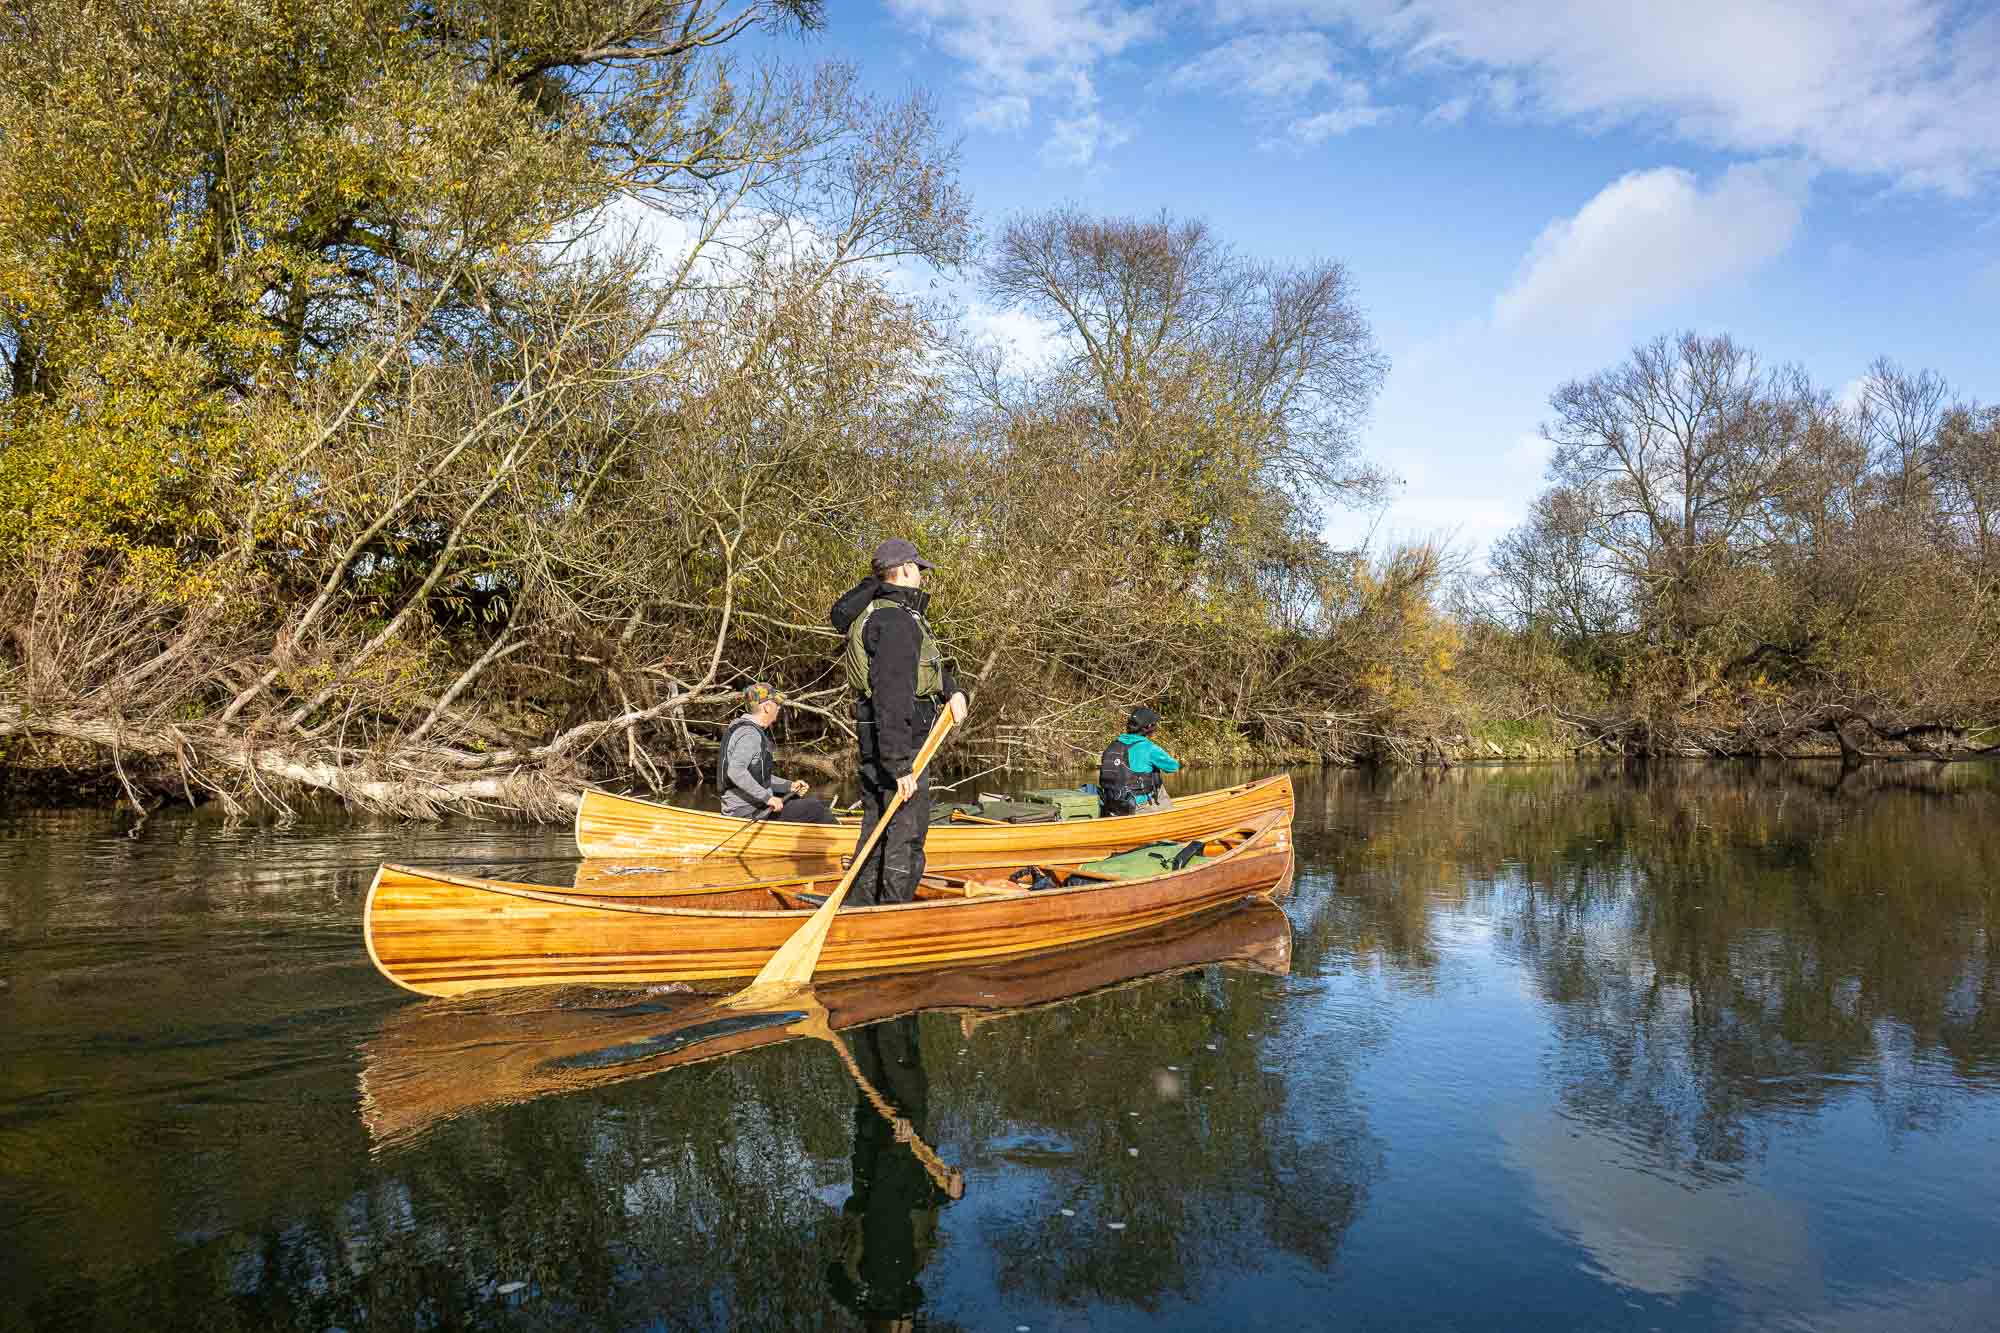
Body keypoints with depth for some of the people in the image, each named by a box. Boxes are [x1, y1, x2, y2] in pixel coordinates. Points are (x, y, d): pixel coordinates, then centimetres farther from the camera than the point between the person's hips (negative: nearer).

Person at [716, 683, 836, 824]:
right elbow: (735, 771, -31)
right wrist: (767, 797, -29)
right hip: (748, 813, -11)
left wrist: (789, 785, 13)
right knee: (814, 808, -8)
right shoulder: (749, 733, -16)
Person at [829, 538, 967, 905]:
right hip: (898, 745, -11)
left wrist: (952, 690, 4)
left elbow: (928, 662, 23)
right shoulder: (896, 621, -18)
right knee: (906, 837, -4)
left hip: (876, 743, 11)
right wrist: (900, 766, -27)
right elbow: (891, 697, -25)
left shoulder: (878, 611, 15)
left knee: (877, 831, 17)